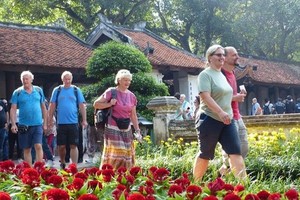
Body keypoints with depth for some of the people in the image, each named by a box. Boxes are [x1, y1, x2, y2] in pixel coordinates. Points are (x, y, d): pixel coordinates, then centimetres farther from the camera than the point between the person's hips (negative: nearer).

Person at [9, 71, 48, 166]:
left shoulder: (39, 90, 6)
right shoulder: (17, 92, 1)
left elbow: (43, 107, 12)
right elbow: (13, 109, -1)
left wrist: (45, 123, 9)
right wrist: (13, 124, -10)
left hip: (38, 124, 0)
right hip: (24, 125, 0)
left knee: (38, 146, -12)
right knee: (26, 150, 7)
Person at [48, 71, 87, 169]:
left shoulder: (76, 90, 5)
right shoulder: (57, 90, 6)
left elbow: (82, 106, 4)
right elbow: (52, 106, 8)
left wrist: (84, 120, -1)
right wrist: (50, 120, 4)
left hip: (73, 123, -1)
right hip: (61, 123, 1)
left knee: (73, 146, -2)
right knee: (61, 146, 7)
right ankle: (62, 164, 27)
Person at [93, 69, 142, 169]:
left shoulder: (131, 96, 8)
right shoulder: (111, 92, -6)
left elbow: (133, 115, 13)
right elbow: (96, 104, -3)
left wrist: (137, 130, 8)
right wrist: (110, 104, -15)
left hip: (126, 129, 5)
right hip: (113, 129, -5)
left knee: (127, 154, 5)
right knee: (114, 154, -7)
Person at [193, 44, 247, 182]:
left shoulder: (222, 75, 16)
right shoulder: (205, 74, -9)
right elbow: (206, 97, -21)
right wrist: (220, 112, -30)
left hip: (226, 121, 7)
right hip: (209, 120, -7)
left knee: (236, 151, -4)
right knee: (205, 154, 3)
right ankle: (195, 183, 19)